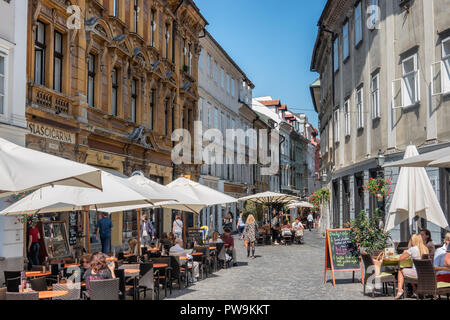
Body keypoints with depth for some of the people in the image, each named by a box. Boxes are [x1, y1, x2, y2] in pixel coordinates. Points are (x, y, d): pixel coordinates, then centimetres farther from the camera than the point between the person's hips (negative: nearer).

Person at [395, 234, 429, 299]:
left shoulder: (412, 249, -11)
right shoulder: (425, 249, 7)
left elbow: (401, 258, -5)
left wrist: (405, 253, 16)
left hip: (417, 273, -6)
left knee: (401, 271, 17)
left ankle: (400, 290, 13)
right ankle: (415, 291, 34)